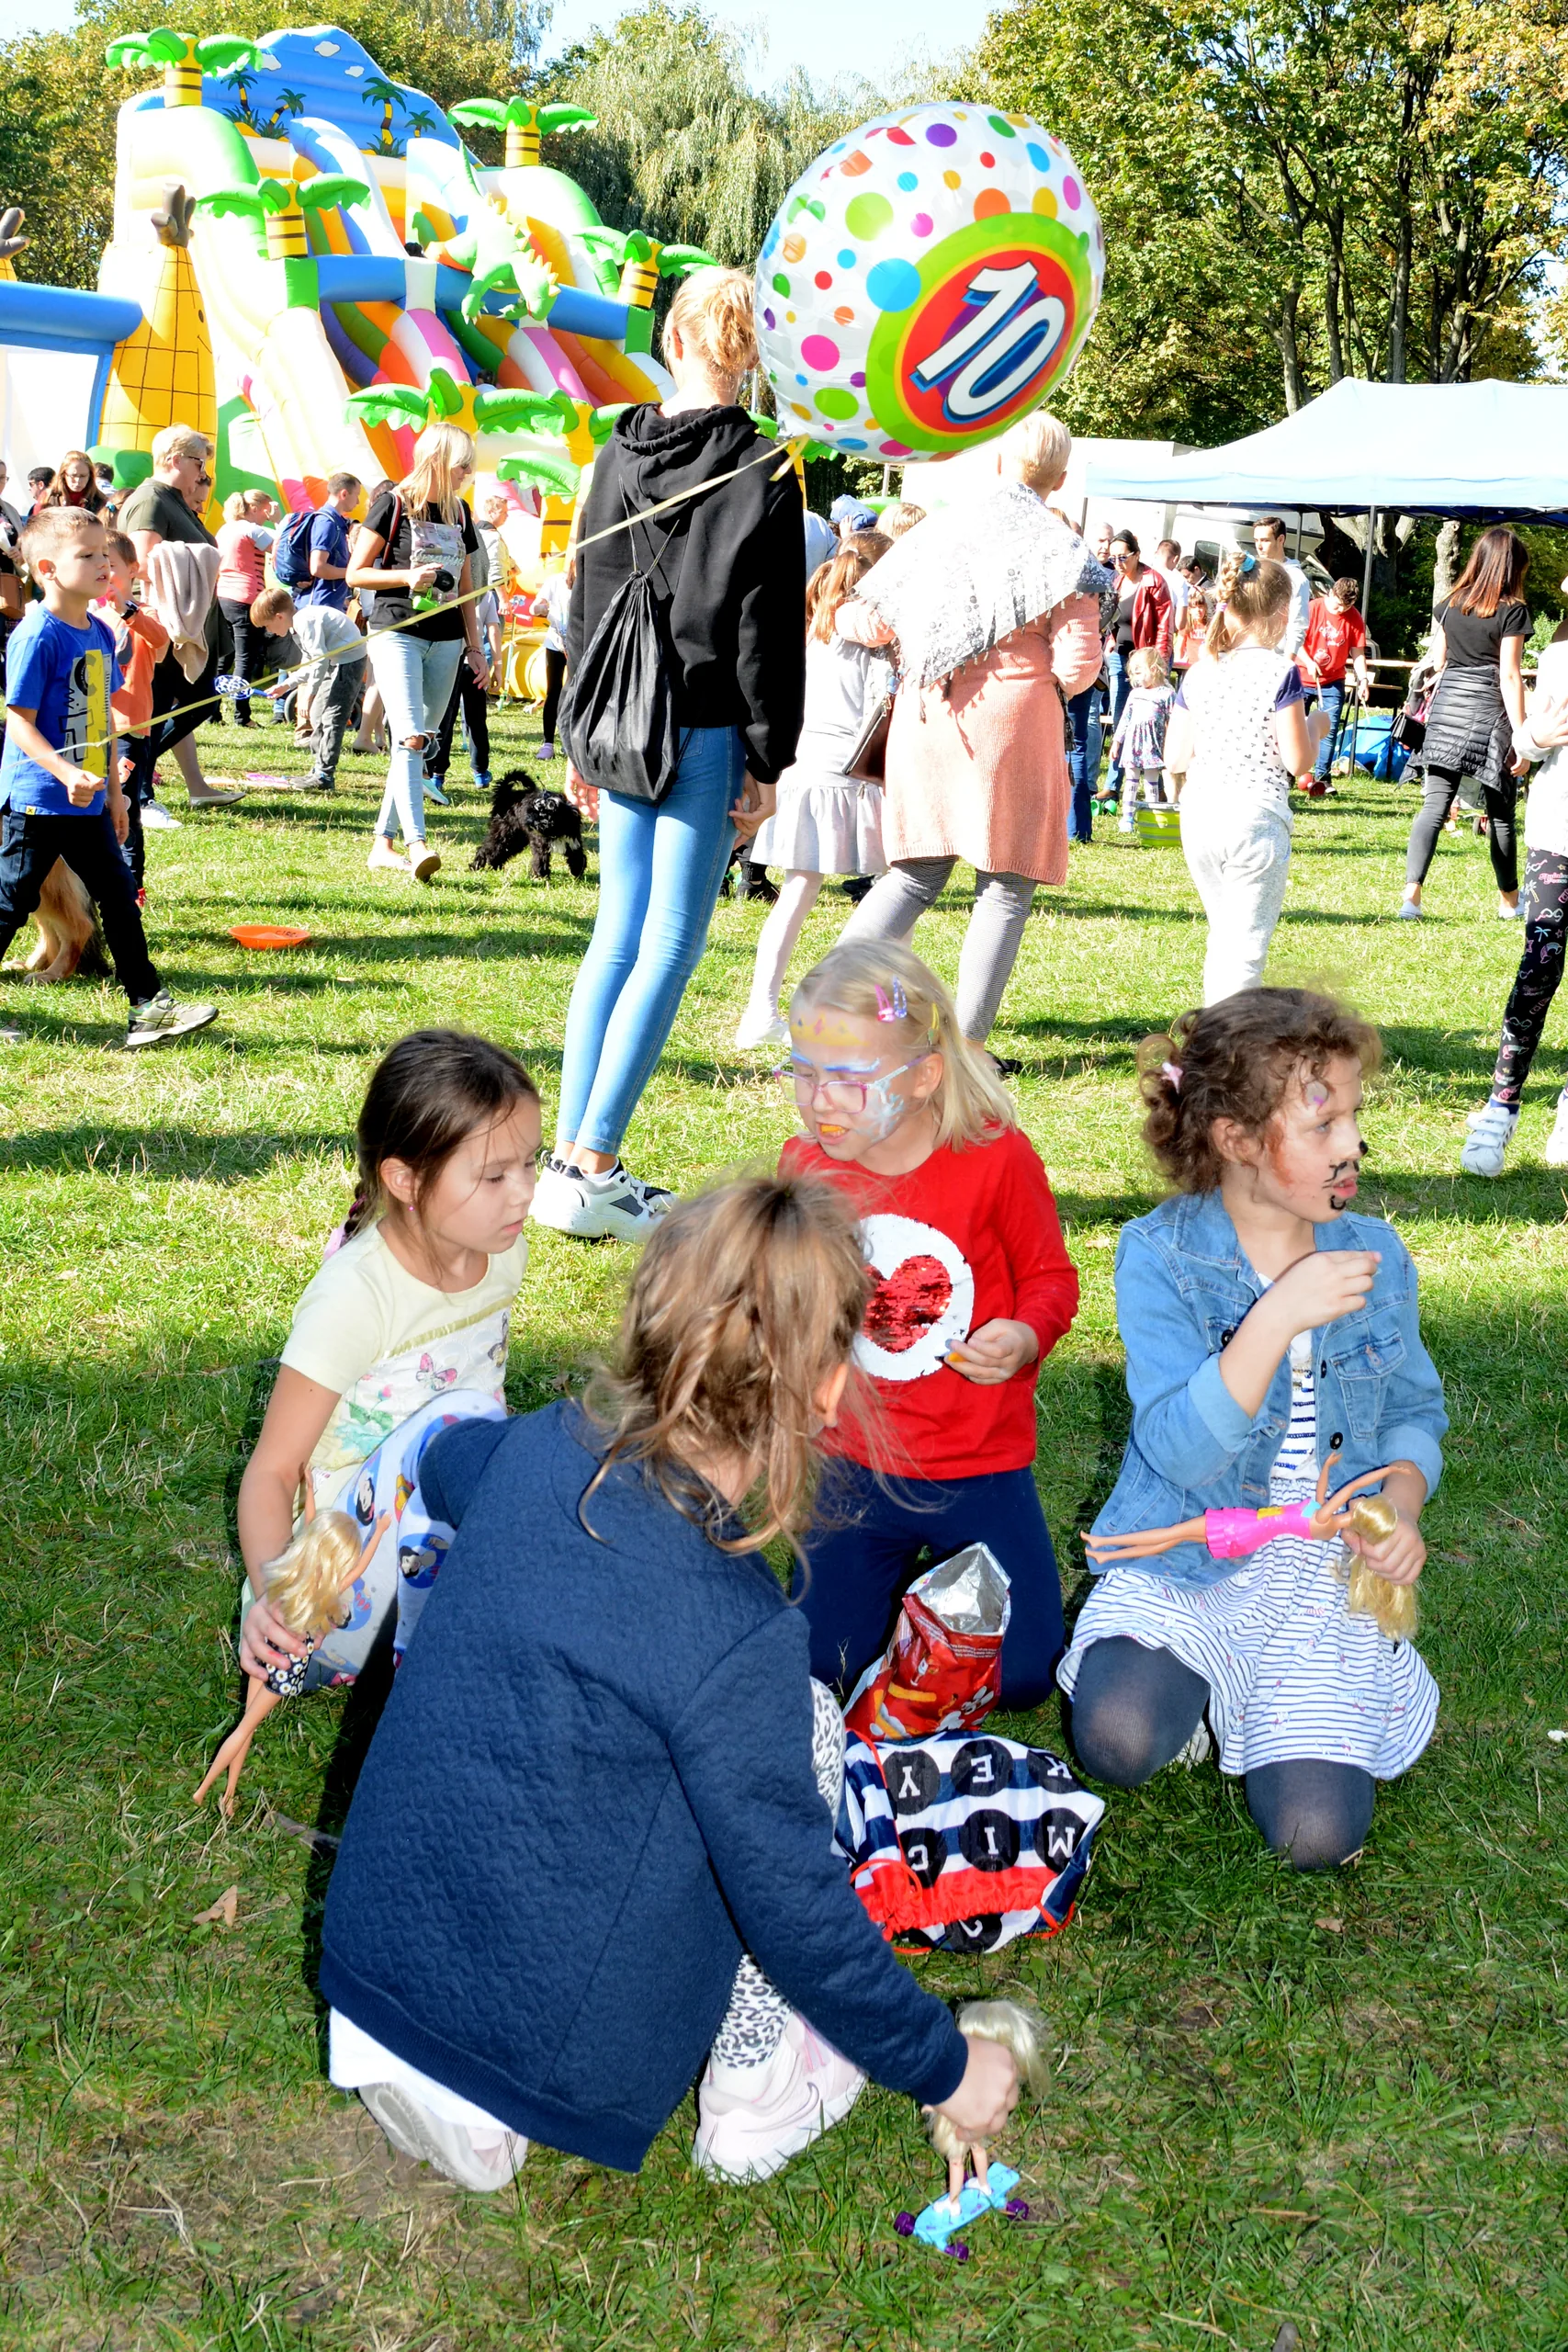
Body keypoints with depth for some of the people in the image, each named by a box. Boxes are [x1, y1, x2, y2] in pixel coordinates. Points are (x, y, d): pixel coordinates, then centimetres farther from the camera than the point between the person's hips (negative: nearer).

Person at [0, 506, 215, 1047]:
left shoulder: (99, 633, 9)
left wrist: (113, 789, 17)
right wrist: (68, 774, -30)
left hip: (88, 801, 8)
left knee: (119, 898, 9)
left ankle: (149, 1006, 15)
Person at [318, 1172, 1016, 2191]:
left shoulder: (539, 1450, -6)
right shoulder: (733, 1631, -25)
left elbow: (447, 1462, 21)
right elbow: (794, 1910, -16)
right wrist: (942, 2065, -1)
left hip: (371, 1965, 6)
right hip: (540, 2055, -6)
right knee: (806, 1723, 4)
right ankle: (759, 2095, 12)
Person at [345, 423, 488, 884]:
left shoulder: (458, 511, 13)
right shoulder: (393, 504, -4)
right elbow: (355, 573, -3)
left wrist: (474, 647, 16)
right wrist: (408, 576, -17)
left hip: (445, 640, 6)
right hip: (397, 633, -6)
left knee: (421, 742, 4)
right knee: (409, 738, -18)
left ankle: (383, 845, 9)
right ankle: (417, 844, -26)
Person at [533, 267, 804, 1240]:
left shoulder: (617, 457, 7)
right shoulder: (763, 470, -8)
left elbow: (586, 604, 12)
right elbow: (770, 629, -10)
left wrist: (581, 741, 19)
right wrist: (768, 763, -5)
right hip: (706, 732, -5)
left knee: (619, 934, 14)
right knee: (672, 945, -1)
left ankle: (571, 1155, 13)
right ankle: (589, 1171, -4)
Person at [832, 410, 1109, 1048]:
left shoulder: (940, 529, 7)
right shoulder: (1061, 548, -3)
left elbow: (870, 623, 9)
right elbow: (1078, 664, -9)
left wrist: (841, 616, 31)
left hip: (924, 716, 4)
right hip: (1012, 720, -4)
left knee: (916, 874, 14)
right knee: (1006, 891, 5)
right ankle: (965, 1046, 2)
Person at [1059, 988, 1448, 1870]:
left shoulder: (1377, 1256, 0)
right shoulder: (1159, 1256, -12)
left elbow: (1414, 1411, 12)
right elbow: (1181, 1451, -22)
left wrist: (1402, 1500, -11)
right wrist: (1277, 1318, -32)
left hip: (1325, 1572, 2)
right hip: (1188, 1558, -2)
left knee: (1320, 1832, -15)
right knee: (1119, 1742, -29)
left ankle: (1265, 1690, 17)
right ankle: (1199, 1675, 6)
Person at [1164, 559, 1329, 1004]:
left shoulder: (1198, 673, 8)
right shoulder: (1280, 672, -7)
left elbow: (1174, 759, 9)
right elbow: (1298, 762, -8)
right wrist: (1315, 726, 11)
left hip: (1198, 817, 6)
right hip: (1255, 817, -6)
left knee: (1222, 935, 21)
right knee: (1246, 948, -2)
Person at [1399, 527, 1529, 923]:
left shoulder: (1449, 606, 9)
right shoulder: (1512, 611, -7)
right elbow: (1510, 675, -10)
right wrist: (1521, 734, -9)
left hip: (1446, 711, 4)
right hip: (1489, 713, -4)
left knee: (1434, 804, -2)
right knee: (1500, 813, 9)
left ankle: (1411, 893, -19)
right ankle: (1509, 902, 21)